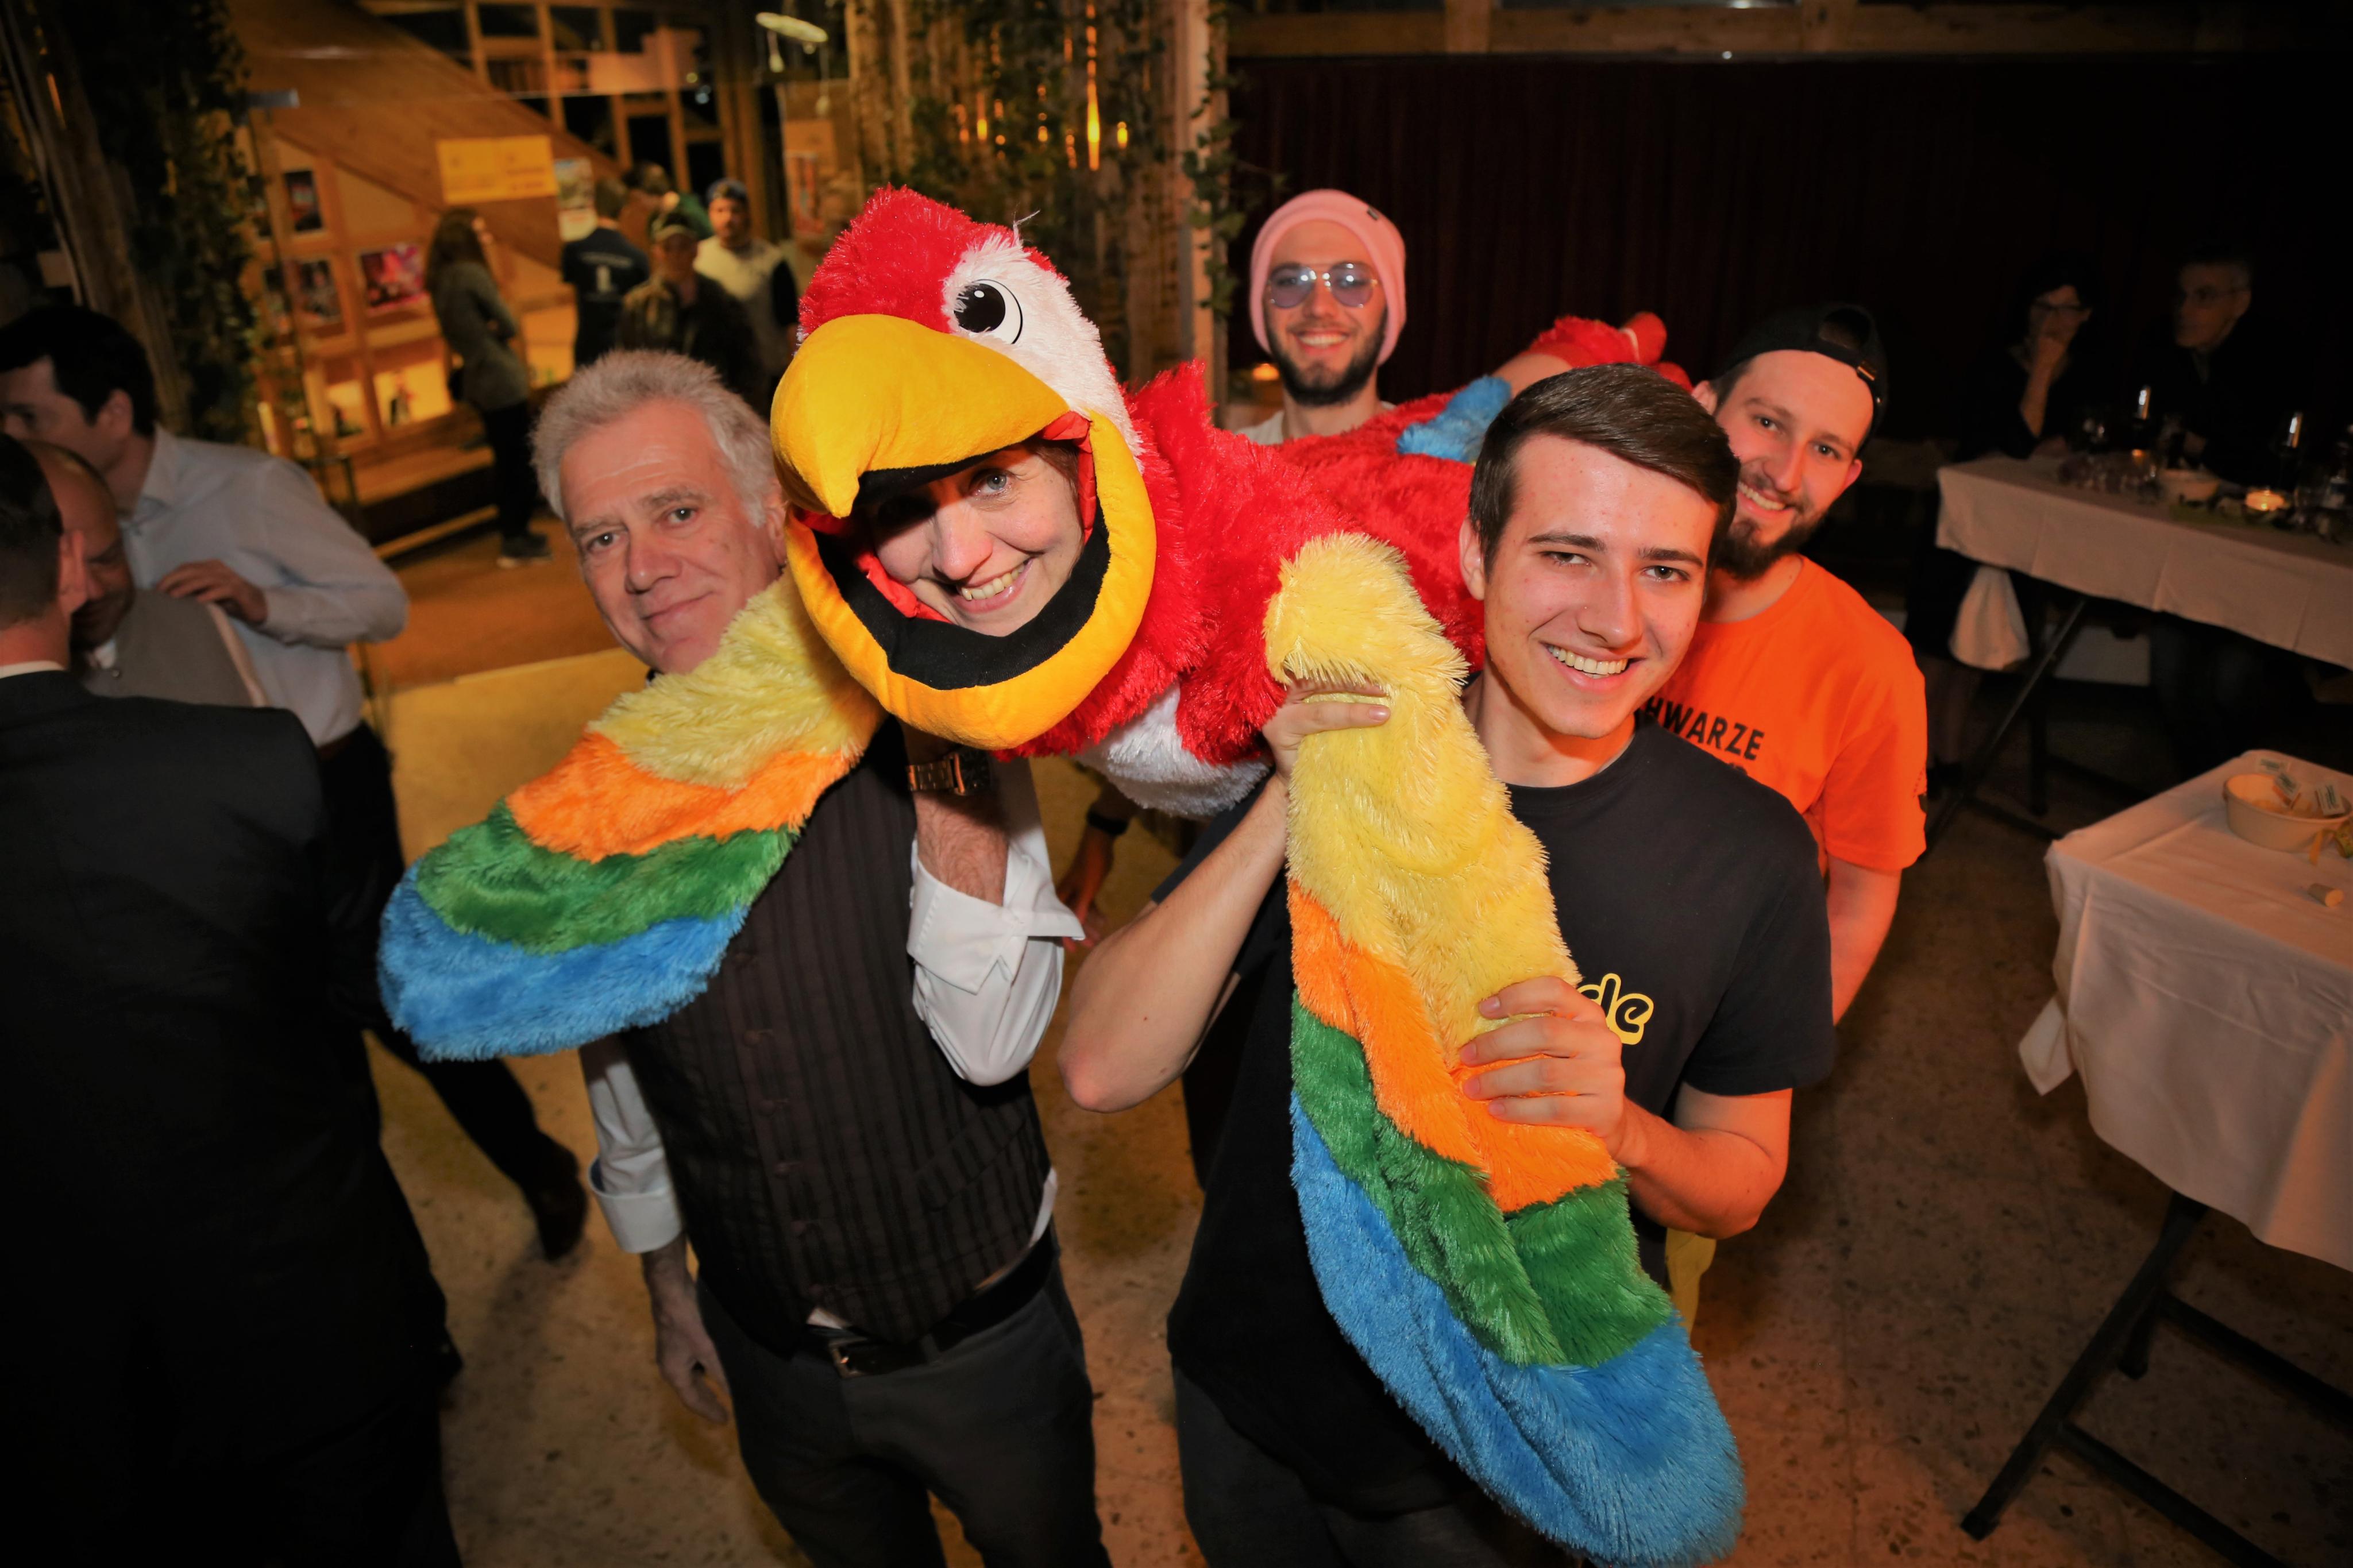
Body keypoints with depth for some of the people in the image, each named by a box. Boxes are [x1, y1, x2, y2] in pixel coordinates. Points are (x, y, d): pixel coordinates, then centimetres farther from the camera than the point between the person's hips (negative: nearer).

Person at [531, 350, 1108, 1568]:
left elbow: (991, 1043, -27)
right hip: (771, 1359, 3)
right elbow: (617, 1059, 6)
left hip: (984, 1339, -2)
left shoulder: (910, 727, -20)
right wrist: (667, 1287, 15)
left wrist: (944, 767, -36)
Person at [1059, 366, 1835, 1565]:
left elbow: (1740, 1183, -6)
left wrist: (1622, 1130, -29)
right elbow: (1102, 1070, -22)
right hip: (1248, 1396, 2)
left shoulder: (1748, 851, -17)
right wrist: (1289, 812, -33)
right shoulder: (1334, 754, -16)